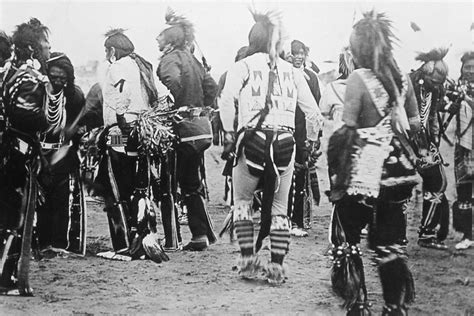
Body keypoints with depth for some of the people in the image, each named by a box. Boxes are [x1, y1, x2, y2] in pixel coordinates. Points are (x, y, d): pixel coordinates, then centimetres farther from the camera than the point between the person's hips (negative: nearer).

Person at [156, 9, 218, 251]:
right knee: (192, 185, 15)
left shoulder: (169, 59, -9)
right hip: (198, 127, 8)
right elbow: (211, 86, 16)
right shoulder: (191, 59, 15)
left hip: (179, 130, -8)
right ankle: (202, 235, 16)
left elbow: (173, 82, -28)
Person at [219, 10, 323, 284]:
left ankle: (248, 261, 14)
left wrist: (229, 134, -3)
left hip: (253, 141, -2)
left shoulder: (243, 66, 3)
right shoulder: (293, 72, 12)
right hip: (285, 143, 2)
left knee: (242, 201, 19)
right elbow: (314, 114, 10)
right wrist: (311, 143, 22)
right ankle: (277, 268, 13)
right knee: (279, 208, 14)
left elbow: (226, 100, -12)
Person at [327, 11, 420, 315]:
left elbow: (349, 129, -15)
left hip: (363, 171, -5)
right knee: (389, 242, 14)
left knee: (347, 239, 9)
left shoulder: (358, 78, -12)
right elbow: (415, 124, 10)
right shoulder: (402, 78, 5)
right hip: (397, 169, 6)